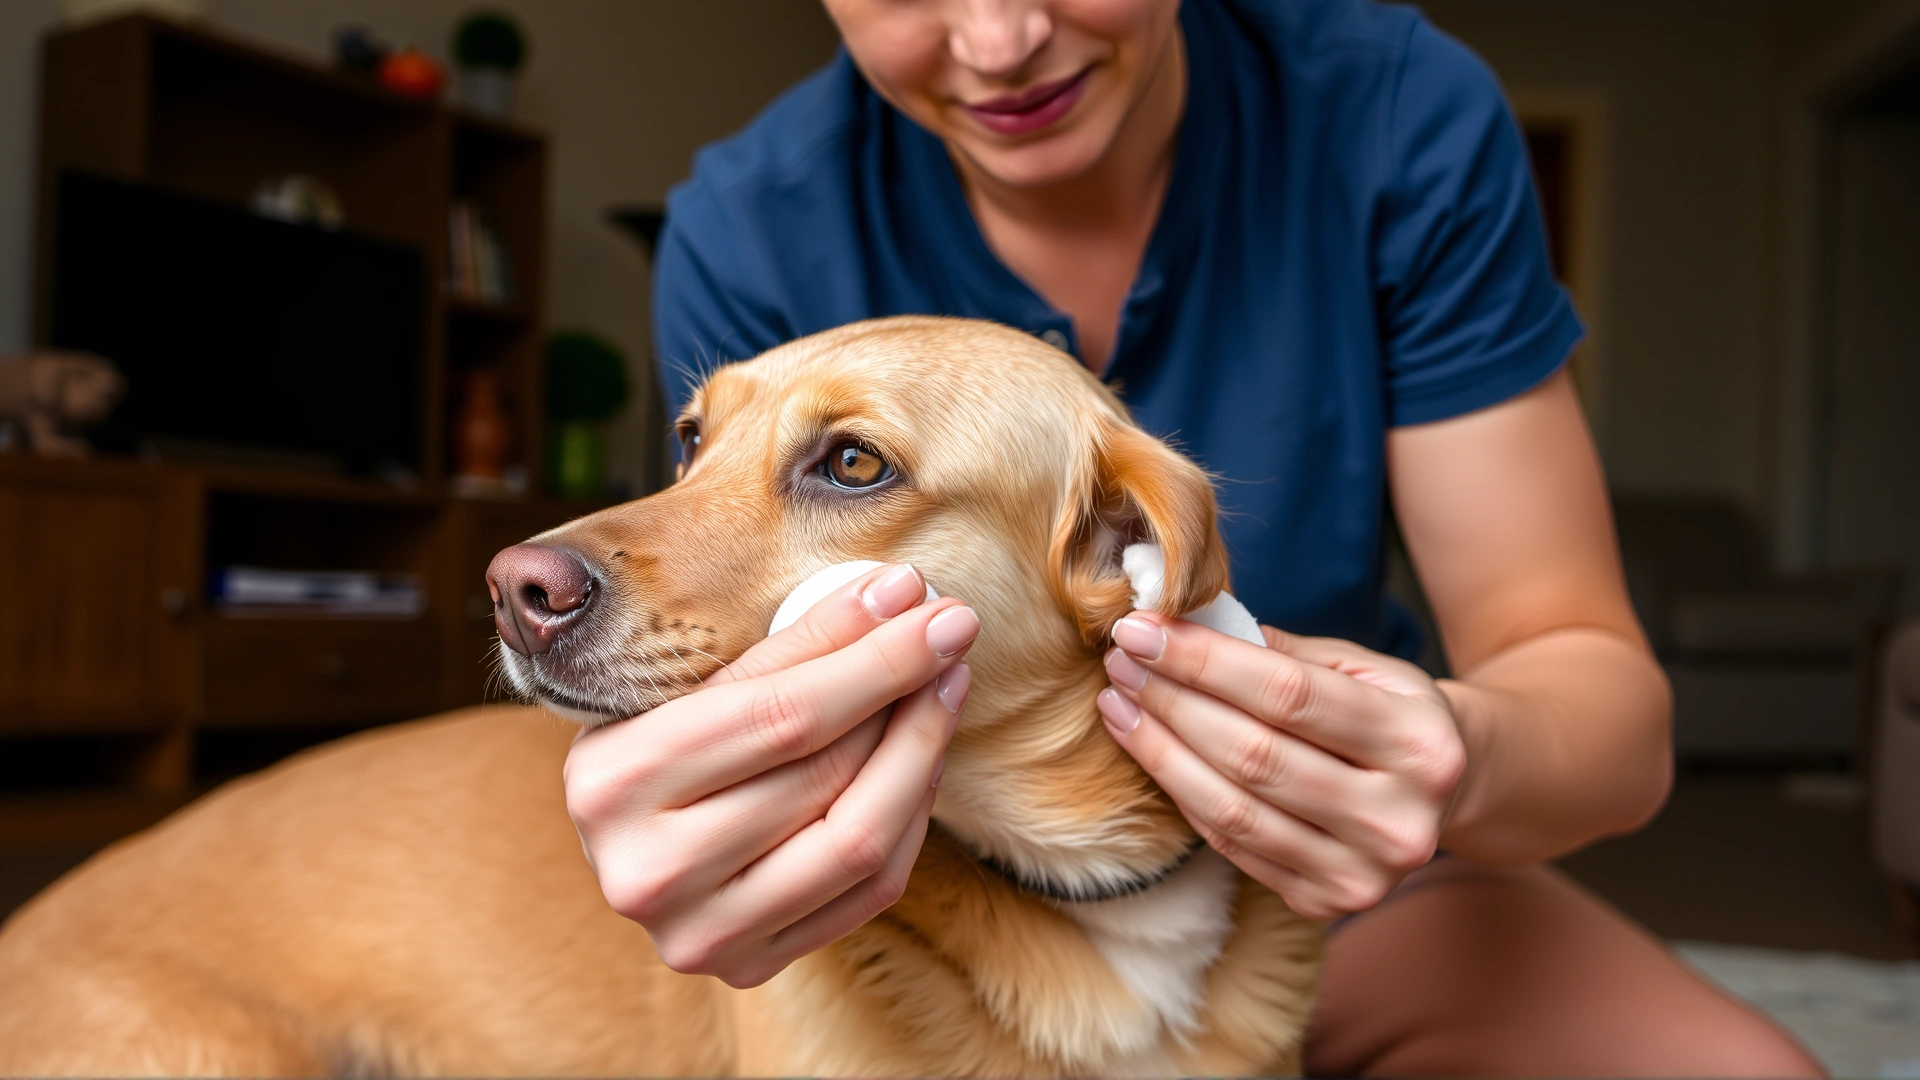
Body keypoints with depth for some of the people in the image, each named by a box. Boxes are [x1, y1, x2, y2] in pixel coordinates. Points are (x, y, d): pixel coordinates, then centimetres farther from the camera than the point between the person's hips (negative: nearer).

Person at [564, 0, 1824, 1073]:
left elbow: (1595, 684, -15)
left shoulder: (1401, 113, -16)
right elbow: (772, 729, -18)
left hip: (1322, 882, 1)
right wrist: (687, 811, -42)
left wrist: (1455, 760, -39)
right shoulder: (745, 236, -17)